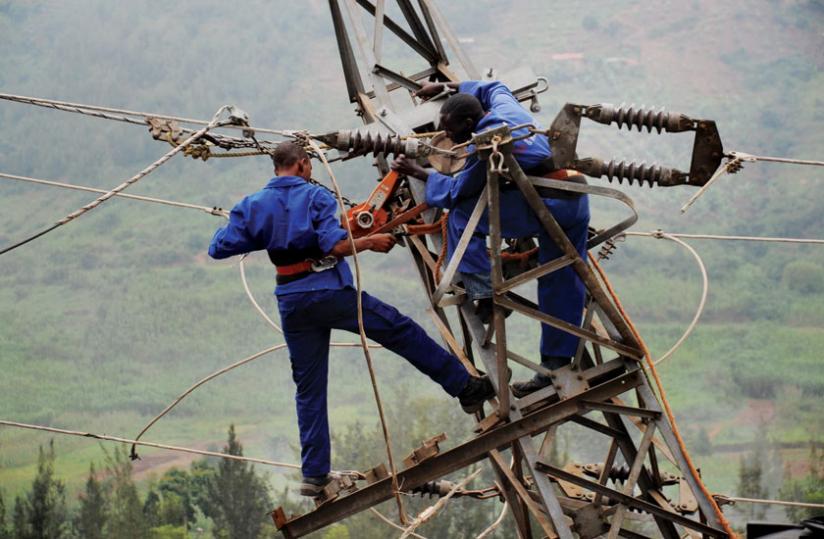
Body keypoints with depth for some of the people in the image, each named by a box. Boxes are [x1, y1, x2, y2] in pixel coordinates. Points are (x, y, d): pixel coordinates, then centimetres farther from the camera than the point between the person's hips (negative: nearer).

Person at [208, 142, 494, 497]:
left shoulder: (253, 206, 5)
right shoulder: (315, 196, -7)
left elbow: (219, 248, 2)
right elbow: (336, 246, -18)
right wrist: (371, 242, -3)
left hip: (292, 305, 4)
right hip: (331, 293, -4)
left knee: (308, 389, 10)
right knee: (402, 332, 8)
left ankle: (314, 475, 10)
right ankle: (466, 387, 13)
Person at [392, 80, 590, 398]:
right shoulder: (505, 107, 11)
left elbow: (455, 191, 0)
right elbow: (493, 88, 37)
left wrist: (417, 172, 11)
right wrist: (446, 87, 41)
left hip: (545, 206, -9)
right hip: (577, 203, 9)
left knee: (461, 215, 0)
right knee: (562, 285, 13)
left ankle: (484, 294, -1)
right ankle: (556, 366, 17)